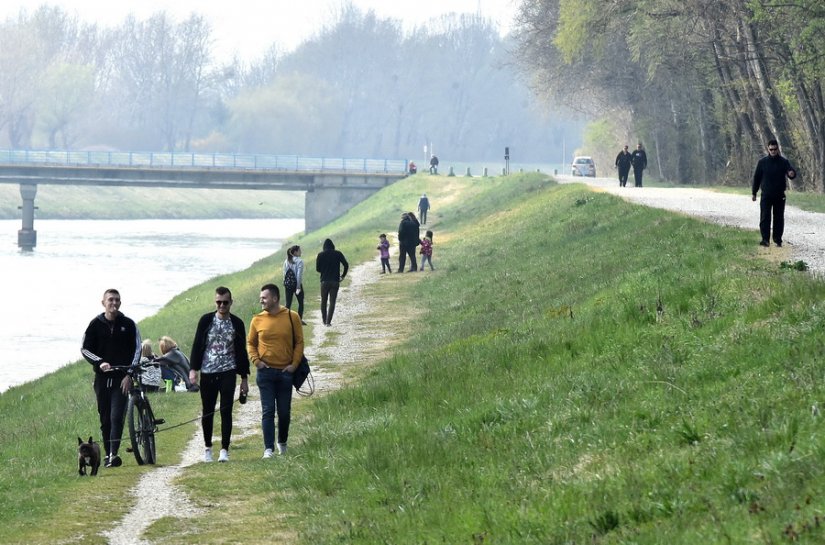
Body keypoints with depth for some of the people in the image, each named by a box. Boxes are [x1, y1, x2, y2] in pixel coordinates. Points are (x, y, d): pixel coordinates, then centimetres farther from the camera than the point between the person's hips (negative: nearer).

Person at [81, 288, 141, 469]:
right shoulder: (96, 325, 3)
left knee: (117, 417, -14)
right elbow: (85, 349, 1)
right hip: (102, 377, 2)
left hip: (121, 379, -2)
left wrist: (129, 374, -7)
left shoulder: (128, 325, 2)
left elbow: (136, 350, 3)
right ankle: (108, 454, 15)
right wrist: (100, 362, -16)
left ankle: (114, 454, -20)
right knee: (105, 418, 6)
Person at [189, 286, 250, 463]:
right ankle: (207, 448, 21)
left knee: (226, 411, -7)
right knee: (207, 412, 8)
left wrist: (244, 378, 7)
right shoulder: (206, 320, 3)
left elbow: (241, 351, 8)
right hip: (207, 372, 1)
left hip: (228, 372, -1)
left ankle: (224, 450, -7)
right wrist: (193, 369, -6)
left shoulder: (237, 324, 4)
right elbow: (197, 345, 4)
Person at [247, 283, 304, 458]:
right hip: (265, 372, 0)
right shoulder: (257, 320, 1)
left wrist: (294, 363, -5)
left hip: (285, 372, 0)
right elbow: (250, 343, 11)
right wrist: (255, 360, -4)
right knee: (268, 411, -5)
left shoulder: (291, 317, -2)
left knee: (284, 411, 10)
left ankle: (282, 442, 30)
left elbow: (299, 342, 4)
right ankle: (268, 448, -6)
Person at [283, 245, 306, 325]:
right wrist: (298, 287, -16)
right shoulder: (299, 261, -12)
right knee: (301, 302, 12)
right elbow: (299, 275, -16)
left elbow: (284, 274, 6)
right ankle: (300, 319, 12)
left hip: (288, 284, 4)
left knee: (288, 303, 7)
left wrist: (284, 285, 13)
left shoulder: (286, 261, 4)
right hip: (297, 284, -4)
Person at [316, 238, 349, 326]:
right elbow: (346, 265, -3)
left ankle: (324, 321, 18)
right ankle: (328, 321, -7)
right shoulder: (338, 254, -1)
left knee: (323, 301, 15)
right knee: (332, 302, 2)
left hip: (324, 281, 0)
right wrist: (343, 275, 10)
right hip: (335, 281, 0)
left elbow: (317, 269, 0)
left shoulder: (321, 255, -3)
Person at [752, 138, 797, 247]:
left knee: (779, 218, 5)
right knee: (765, 218, -6)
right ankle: (765, 239, -5)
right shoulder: (762, 162, 2)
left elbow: (791, 172, -11)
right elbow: (757, 178, 7)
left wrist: (792, 174, -37)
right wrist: (754, 193, 7)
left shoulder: (784, 162, 1)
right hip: (766, 195, 0)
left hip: (780, 196, 0)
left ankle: (778, 239, 12)